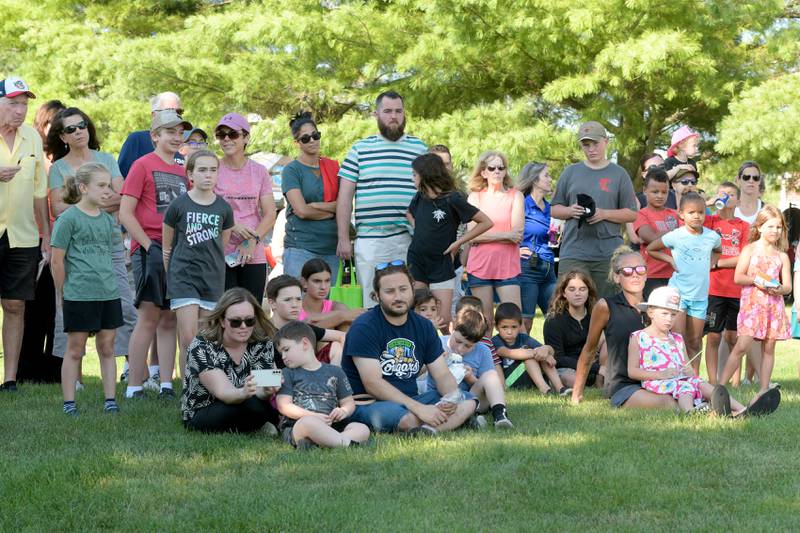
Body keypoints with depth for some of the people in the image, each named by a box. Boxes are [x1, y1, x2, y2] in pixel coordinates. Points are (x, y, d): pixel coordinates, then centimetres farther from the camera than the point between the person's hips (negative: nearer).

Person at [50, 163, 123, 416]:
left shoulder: (108, 220, 10)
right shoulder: (68, 219, -8)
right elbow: (57, 259, -6)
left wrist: (107, 282, 12)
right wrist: (62, 293, -3)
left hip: (108, 293, 5)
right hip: (78, 296, -5)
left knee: (107, 348, 8)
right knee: (75, 349, 2)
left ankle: (110, 400, 12)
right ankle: (69, 402, 8)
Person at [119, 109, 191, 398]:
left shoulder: (182, 171, 16)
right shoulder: (143, 165, -3)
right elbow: (125, 213, -8)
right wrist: (148, 245, -13)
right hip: (151, 250, -6)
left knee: (169, 320, 7)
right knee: (149, 318, -8)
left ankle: (166, 385, 9)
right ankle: (134, 388, -4)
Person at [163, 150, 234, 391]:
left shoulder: (224, 208, 5)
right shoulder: (179, 205, -3)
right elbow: (166, 248, 7)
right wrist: (171, 275, 9)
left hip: (213, 280, 3)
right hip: (183, 278, -3)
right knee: (188, 339, -11)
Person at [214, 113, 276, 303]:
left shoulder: (259, 172, 9)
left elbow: (269, 215, 4)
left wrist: (253, 241, -11)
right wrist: (232, 226, -16)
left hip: (254, 256, 2)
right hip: (221, 255, -2)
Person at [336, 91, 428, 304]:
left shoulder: (419, 148, 12)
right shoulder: (360, 149, 9)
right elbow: (345, 196, 7)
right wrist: (343, 238, 0)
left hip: (409, 241, 1)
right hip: (369, 240, -1)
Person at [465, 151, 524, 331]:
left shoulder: (515, 196, 7)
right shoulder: (475, 197, 9)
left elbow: (517, 234, -3)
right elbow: (472, 235, -2)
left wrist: (487, 236, -5)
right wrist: (505, 235, -7)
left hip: (508, 267, -1)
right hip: (480, 267, 1)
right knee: (484, 321, 4)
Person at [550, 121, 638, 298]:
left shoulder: (618, 174, 8)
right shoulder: (570, 172, 13)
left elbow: (632, 214, 6)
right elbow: (554, 209, 15)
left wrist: (604, 214, -10)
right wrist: (570, 211, -6)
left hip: (608, 255, -1)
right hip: (573, 252, 1)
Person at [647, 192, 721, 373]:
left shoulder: (712, 236, 4)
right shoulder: (676, 236, -6)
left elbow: (718, 250, 28)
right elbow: (650, 249, 5)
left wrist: (710, 264, 10)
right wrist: (670, 260, -3)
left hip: (700, 295, 4)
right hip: (678, 292, -4)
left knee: (695, 342, 8)